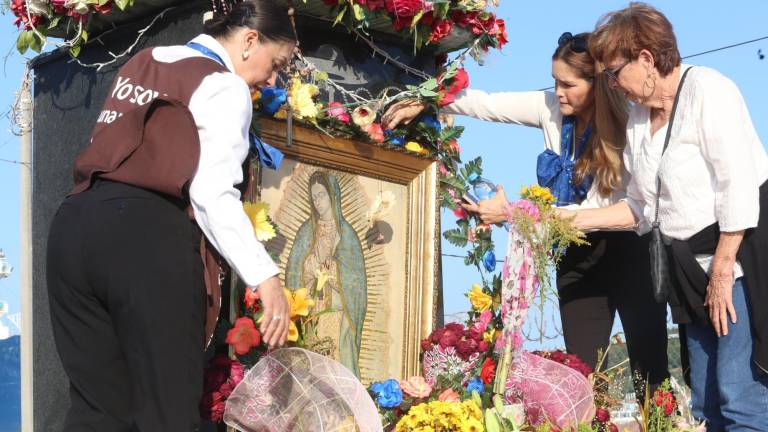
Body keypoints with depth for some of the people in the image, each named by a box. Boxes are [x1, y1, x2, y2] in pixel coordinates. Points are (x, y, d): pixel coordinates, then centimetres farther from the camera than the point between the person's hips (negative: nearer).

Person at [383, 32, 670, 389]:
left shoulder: (621, 128, -22)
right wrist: (423, 103, -18)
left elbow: (596, 210, -24)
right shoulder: (553, 109, -8)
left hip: (628, 252, -5)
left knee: (649, 368, -5)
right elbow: (486, 104, -3)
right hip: (579, 254, 5)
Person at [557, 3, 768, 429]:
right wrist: (574, 219, 13)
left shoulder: (706, 90, -10)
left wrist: (723, 272, -17)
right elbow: (641, 206, 21)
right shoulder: (638, 116, 14)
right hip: (692, 269, 8)